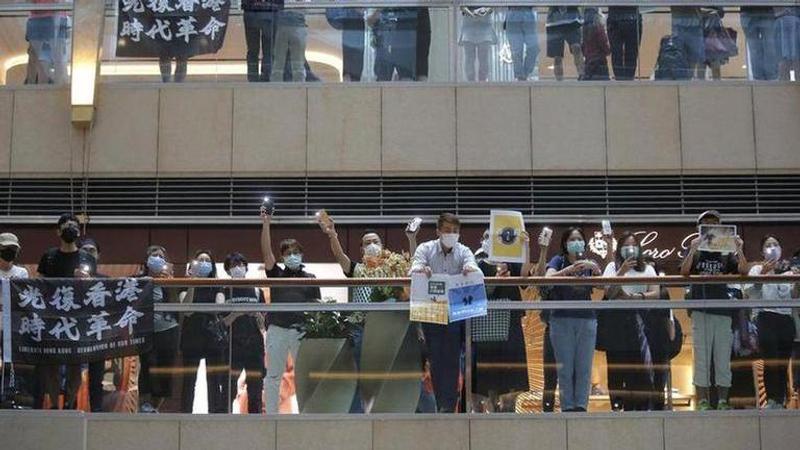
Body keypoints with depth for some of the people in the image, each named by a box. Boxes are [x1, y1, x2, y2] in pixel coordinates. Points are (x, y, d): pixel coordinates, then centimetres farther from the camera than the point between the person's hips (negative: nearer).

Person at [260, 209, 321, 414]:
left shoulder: (310, 278, 13)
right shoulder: (276, 274, 10)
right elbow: (267, 252, -1)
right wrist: (266, 224, -9)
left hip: (302, 330, 0)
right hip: (277, 329, 0)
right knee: (273, 376, 3)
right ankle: (271, 414, 9)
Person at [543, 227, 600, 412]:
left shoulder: (589, 263, 11)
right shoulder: (559, 261, 5)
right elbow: (548, 278, -14)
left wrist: (594, 268, -23)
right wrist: (569, 270, -28)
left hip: (586, 319, 2)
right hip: (562, 319, -2)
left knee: (584, 367, 0)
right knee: (565, 367, -1)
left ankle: (581, 405, 3)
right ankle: (567, 407, 3)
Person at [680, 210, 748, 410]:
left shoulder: (726, 252, 10)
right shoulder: (695, 250, 6)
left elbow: (743, 271, -2)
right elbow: (684, 271, -9)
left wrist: (739, 250, -16)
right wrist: (693, 250, -22)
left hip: (723, 310, 2)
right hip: (701, 311, -2)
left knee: (723, 358, 4)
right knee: (702, 357, 0)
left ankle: (723, 401, 10)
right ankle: (703, 401, 4)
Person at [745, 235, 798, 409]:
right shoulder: (758, 269, 5)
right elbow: (750, 293, -9)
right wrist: (763, 274, -20)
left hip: (786, 318, 4)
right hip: (767, 318, -4)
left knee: (783, 362, 3)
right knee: (770, 361, -11)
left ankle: (781, 400, 8)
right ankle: (771, 400, -7)